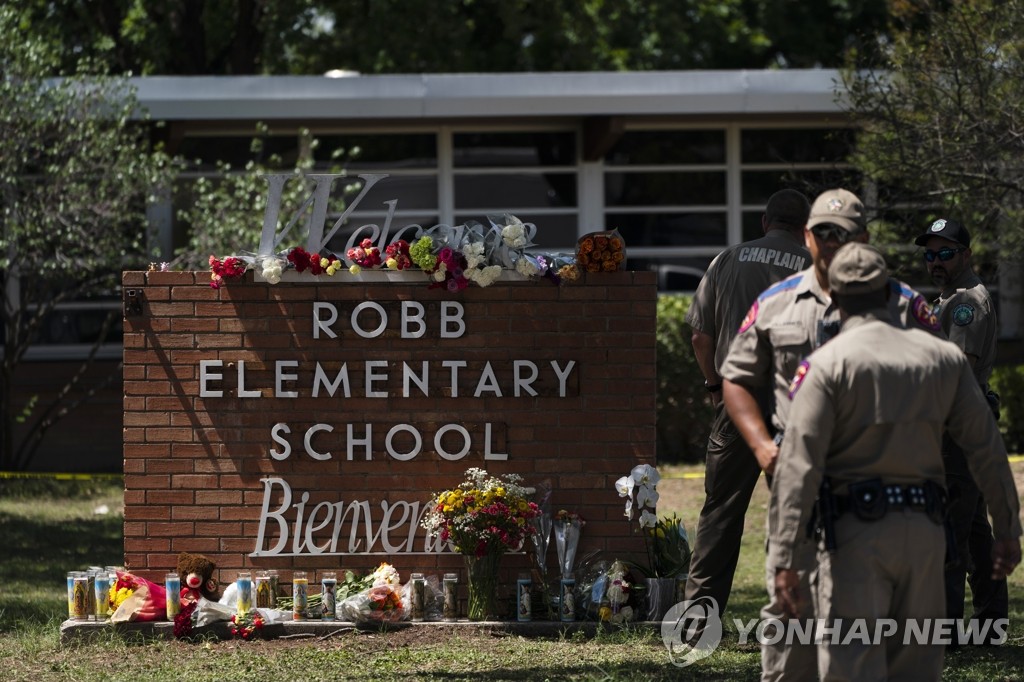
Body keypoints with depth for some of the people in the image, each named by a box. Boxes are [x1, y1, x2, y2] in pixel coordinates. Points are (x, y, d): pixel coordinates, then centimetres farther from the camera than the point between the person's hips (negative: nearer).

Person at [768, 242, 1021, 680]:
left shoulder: (827, 365, -6)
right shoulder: (943, 357, 8)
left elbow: (800, 465, -13)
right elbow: (987, 450, 8)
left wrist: (784, 558, -15)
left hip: (856, 530, -4)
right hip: (925, 529, 4)